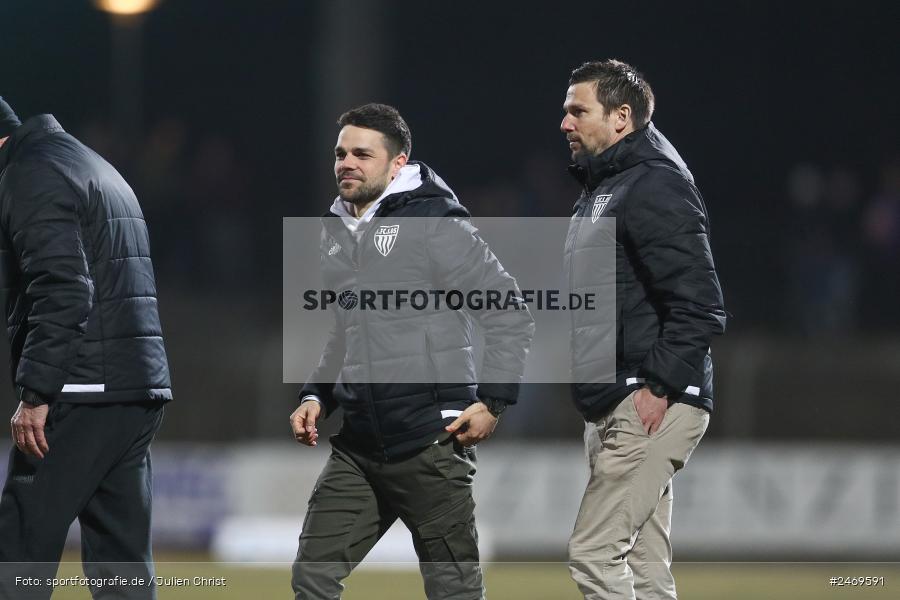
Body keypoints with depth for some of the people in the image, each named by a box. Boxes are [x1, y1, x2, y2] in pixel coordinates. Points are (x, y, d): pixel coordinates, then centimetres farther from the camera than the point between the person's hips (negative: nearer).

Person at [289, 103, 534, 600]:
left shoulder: (435, 224, -9)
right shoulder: (337, 233, 14)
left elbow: (511, 316, -7)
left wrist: (493, 401, -13)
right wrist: (316, 396, 13)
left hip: (432, 443, -7)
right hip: (358, 447, 7)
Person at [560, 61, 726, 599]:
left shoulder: (655, 187, -13)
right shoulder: (601, 189, 19)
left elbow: (700, 306, -20)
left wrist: (659, 385, -22)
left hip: (654, 406, -10)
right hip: (613, 408, 10)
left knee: (593, 553, -15)